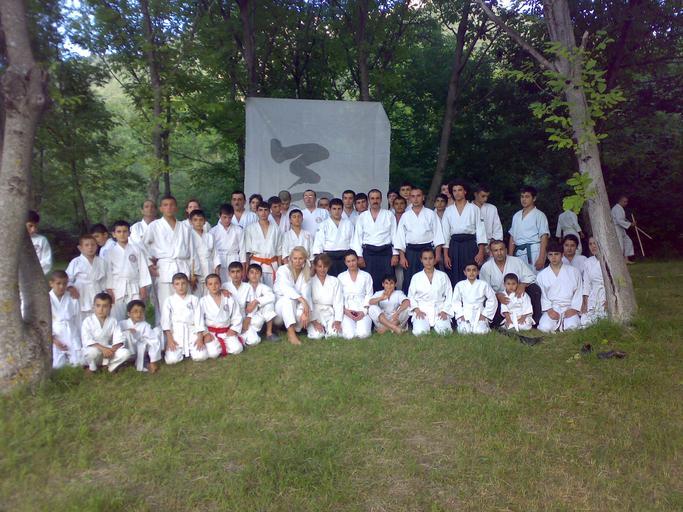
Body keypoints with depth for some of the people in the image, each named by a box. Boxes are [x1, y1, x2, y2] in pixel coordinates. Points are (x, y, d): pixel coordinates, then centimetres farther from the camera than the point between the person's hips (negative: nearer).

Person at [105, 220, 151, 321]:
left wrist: (143, 288, -1)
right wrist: (109, 290, -3)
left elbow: (143, 268, 3)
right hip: (117, 289, 0)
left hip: (134, 287, 0)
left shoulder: (136, 249, 4)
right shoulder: (111, 251, 4)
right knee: (117, 318, 3)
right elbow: (108, 271, 2)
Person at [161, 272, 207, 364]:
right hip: (176, 333, -1)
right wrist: (169, 339, -11)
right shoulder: (169, 300, 7)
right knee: (171, 359, -20)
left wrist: (200, 338, -7)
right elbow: (165, 320, -1)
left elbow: (198, 319, 3)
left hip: (192, 332, 1)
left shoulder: (194, 299, 9)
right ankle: (181, 351, 14)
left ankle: (190, 350, 15)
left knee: (201, 356, -18)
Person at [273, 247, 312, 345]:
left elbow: (306, 294, -16)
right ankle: (291, 333, -33)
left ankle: (294, 328, 0)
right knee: (288, 298, -35)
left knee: (302, 313, -32)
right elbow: (286, 288, -31)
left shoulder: (306, 274, -2)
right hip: (280, 304, -2)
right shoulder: (283, 270, -12)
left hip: (294, 307, 2)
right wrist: (302, 300, -44)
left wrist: (305, 312, -32)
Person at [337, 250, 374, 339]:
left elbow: (369, 295, 5)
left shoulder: (366, 276, 10)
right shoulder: (341, 277, 11)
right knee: (349, 335, -23)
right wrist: (345, 310, -10)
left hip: (362, 311, 0)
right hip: (347, 311, 0)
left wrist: (364, 311, -9)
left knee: (363, 334, -25)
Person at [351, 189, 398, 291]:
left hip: (386, 252, 0)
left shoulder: (389, 215, 7)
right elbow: (357, 237, 7)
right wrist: (359, 256, -2)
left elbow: (394, 235, 5)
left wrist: (395, 254, -2)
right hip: (368, 252, 1)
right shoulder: (362, 217, 9)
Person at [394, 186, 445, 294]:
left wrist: (438, 254, -6)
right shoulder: (405, 216, 11)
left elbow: (437, 234, 3)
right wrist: (402, 256, -1)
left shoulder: (431, 214, 7)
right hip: (411, 251, 1)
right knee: (409, 281, -1)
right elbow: (400, 237, 8)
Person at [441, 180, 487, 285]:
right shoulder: (448, 210, 10)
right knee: (455, 279, 0)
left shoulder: (473, 208, 6)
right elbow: (445, 233, 7)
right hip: (454, 246, 2)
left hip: (470, 245, -1)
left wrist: (481, 252, -10)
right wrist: (445, 255, 0)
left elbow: (480, 230, 1)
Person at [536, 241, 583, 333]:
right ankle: (558, 323, 3)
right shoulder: (541, 275, 10)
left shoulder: (574, 272, 9)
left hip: (569, 307, -1)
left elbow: (578, 292, 6)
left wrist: (574, 309, -7)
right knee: (545, 327, -26)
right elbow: (542, 295, 6)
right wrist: (549, 310, -9)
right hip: (552, 309, 1)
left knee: (572, 326, -31)